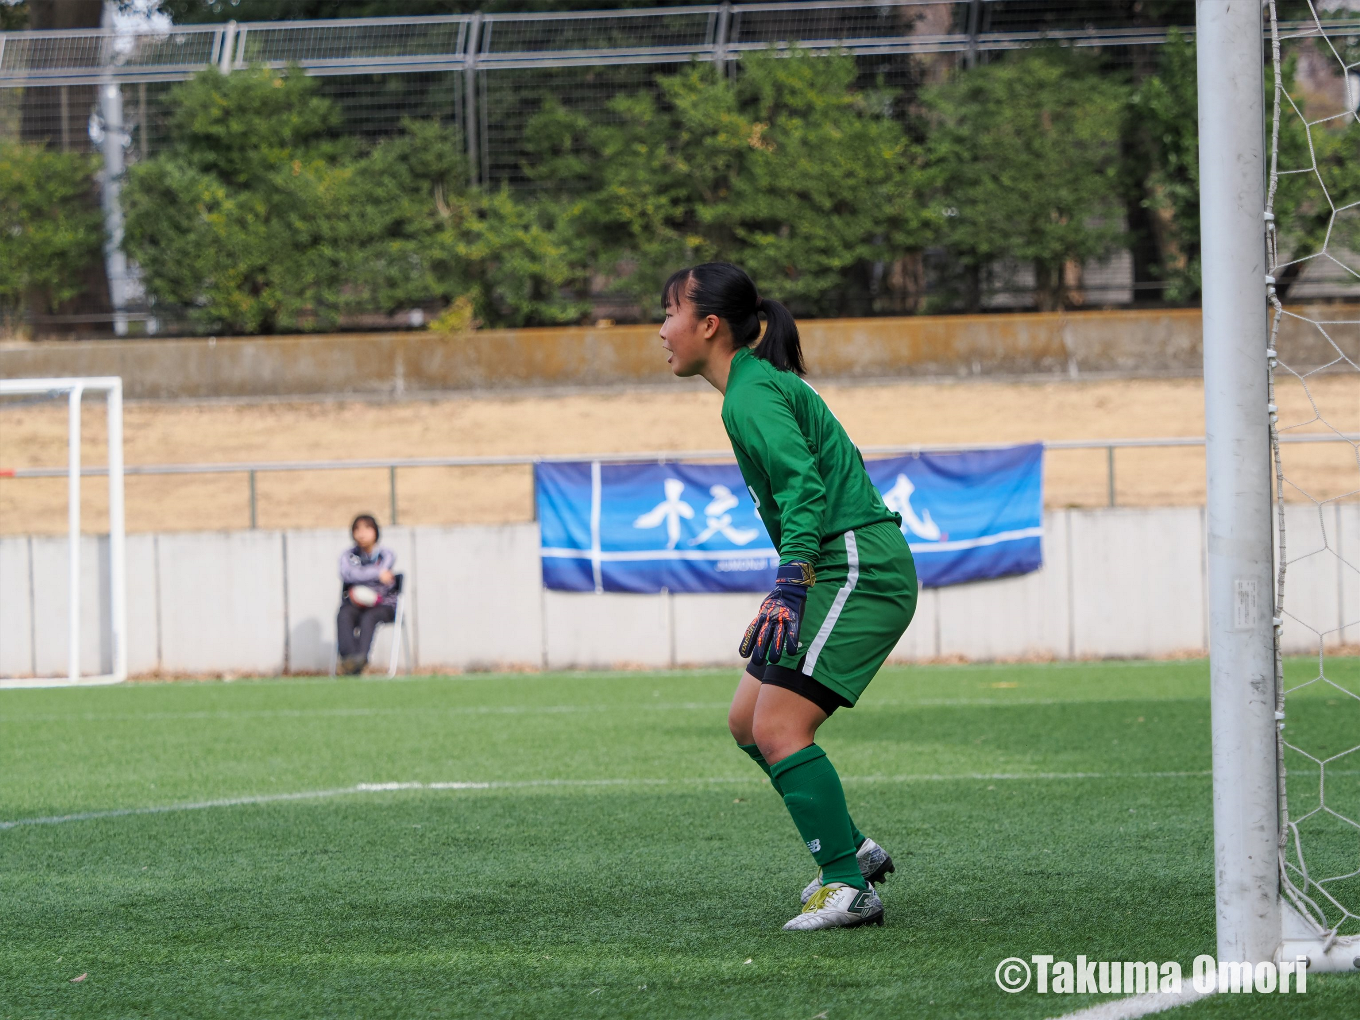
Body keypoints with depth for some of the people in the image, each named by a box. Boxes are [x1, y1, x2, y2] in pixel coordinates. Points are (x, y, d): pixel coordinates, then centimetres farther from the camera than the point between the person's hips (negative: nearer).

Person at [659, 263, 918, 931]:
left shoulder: (752, 395, -12)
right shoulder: (764, 384, 19)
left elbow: (803, 488, -24)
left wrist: (789, 588, -32)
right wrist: (790, 590, 27)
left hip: (857, 569, -11)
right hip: (847, 571, 11)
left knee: (779, 727, -15)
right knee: (747, 721, 13)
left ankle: (849, 889, -13)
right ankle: (852, 851, 17)